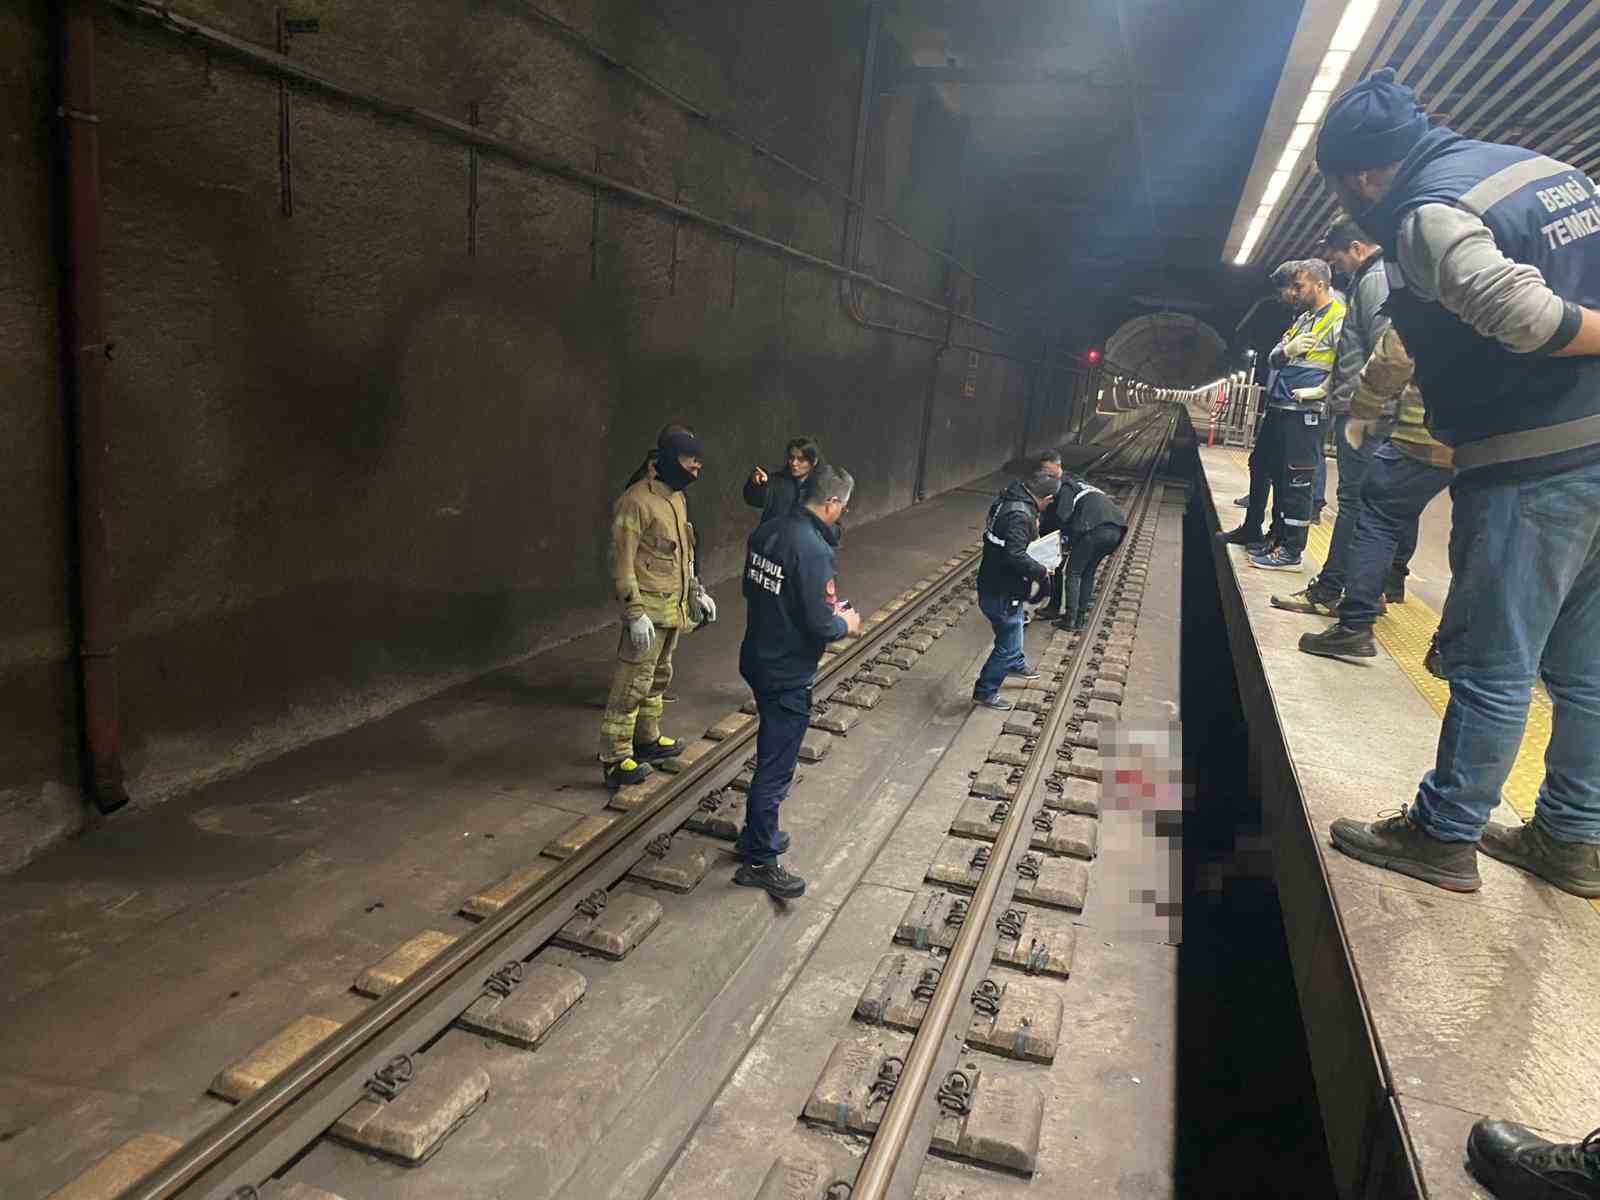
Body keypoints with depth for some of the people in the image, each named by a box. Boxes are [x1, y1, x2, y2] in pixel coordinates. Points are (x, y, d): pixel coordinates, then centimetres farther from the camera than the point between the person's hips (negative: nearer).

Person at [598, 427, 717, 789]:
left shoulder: (677, 498, 11)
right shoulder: (636, 501, -18)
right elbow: (622, 562, -19)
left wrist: (696, 591, 20)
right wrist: (635, 613, -22)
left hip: (673, 606, 9)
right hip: (649, 609, -9)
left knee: (658, 676, 18)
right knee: (633, 682, -6)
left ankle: (646, 738, 33)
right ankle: (615, 758, 0)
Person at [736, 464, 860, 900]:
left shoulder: (766, 531, 2)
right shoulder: (812, 549, -25)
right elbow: (820, 625, -25)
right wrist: (846, 622, -2)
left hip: (758, 660, 9)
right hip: (787, 674, -9)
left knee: (771, 756, 24)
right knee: (776, 768, 4)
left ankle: (759, 834, 39)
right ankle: (759, 861, 17)